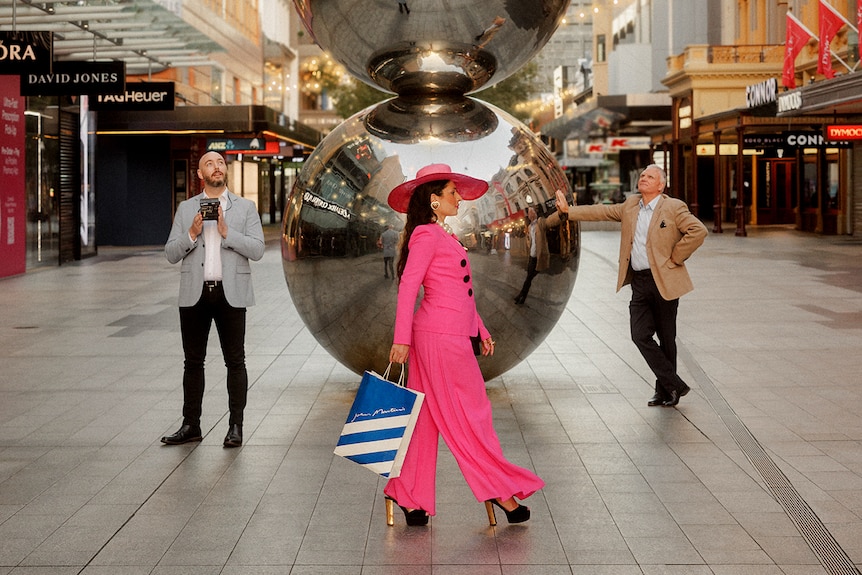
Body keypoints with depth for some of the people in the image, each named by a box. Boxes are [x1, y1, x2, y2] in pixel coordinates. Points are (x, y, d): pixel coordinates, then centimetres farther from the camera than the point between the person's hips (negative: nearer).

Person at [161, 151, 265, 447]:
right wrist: (192, 233, -12)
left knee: (235, 361, 1)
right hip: (195, 294, 2)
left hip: (230, 294, -2)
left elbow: (257, 249, -6)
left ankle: (235, 426, 7)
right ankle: (191, 425, 14)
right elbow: (171, 254, 4)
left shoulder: (245, 207, 5)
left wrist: (226, 231, -16)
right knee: (193, 362, 7)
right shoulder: (186, 209, 9)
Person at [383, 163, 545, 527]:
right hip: (441, 337, -10)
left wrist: (480, 330, 20)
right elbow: (408, 287, -16)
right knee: (470, 415, -1)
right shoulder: (426, 235, -10)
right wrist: (401, 339, -20)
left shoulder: (444, 237, 19)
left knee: (426, 417, 10)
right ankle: (499, 489, 8)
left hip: (452, 336, 10)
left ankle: (407, 494, 14)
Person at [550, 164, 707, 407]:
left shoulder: (674, 207, -6)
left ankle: (665, 391, 18)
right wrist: (567, 211, 2)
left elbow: (698, 231, -14)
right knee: (641, 336, -3)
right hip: (639, 282, 5)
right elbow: (600, 212, 11)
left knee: (666, 337, 5)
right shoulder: (630, 206, 11)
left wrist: (674, 259, -12)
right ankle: (674, 385, 7)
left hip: (664, 281, -5)